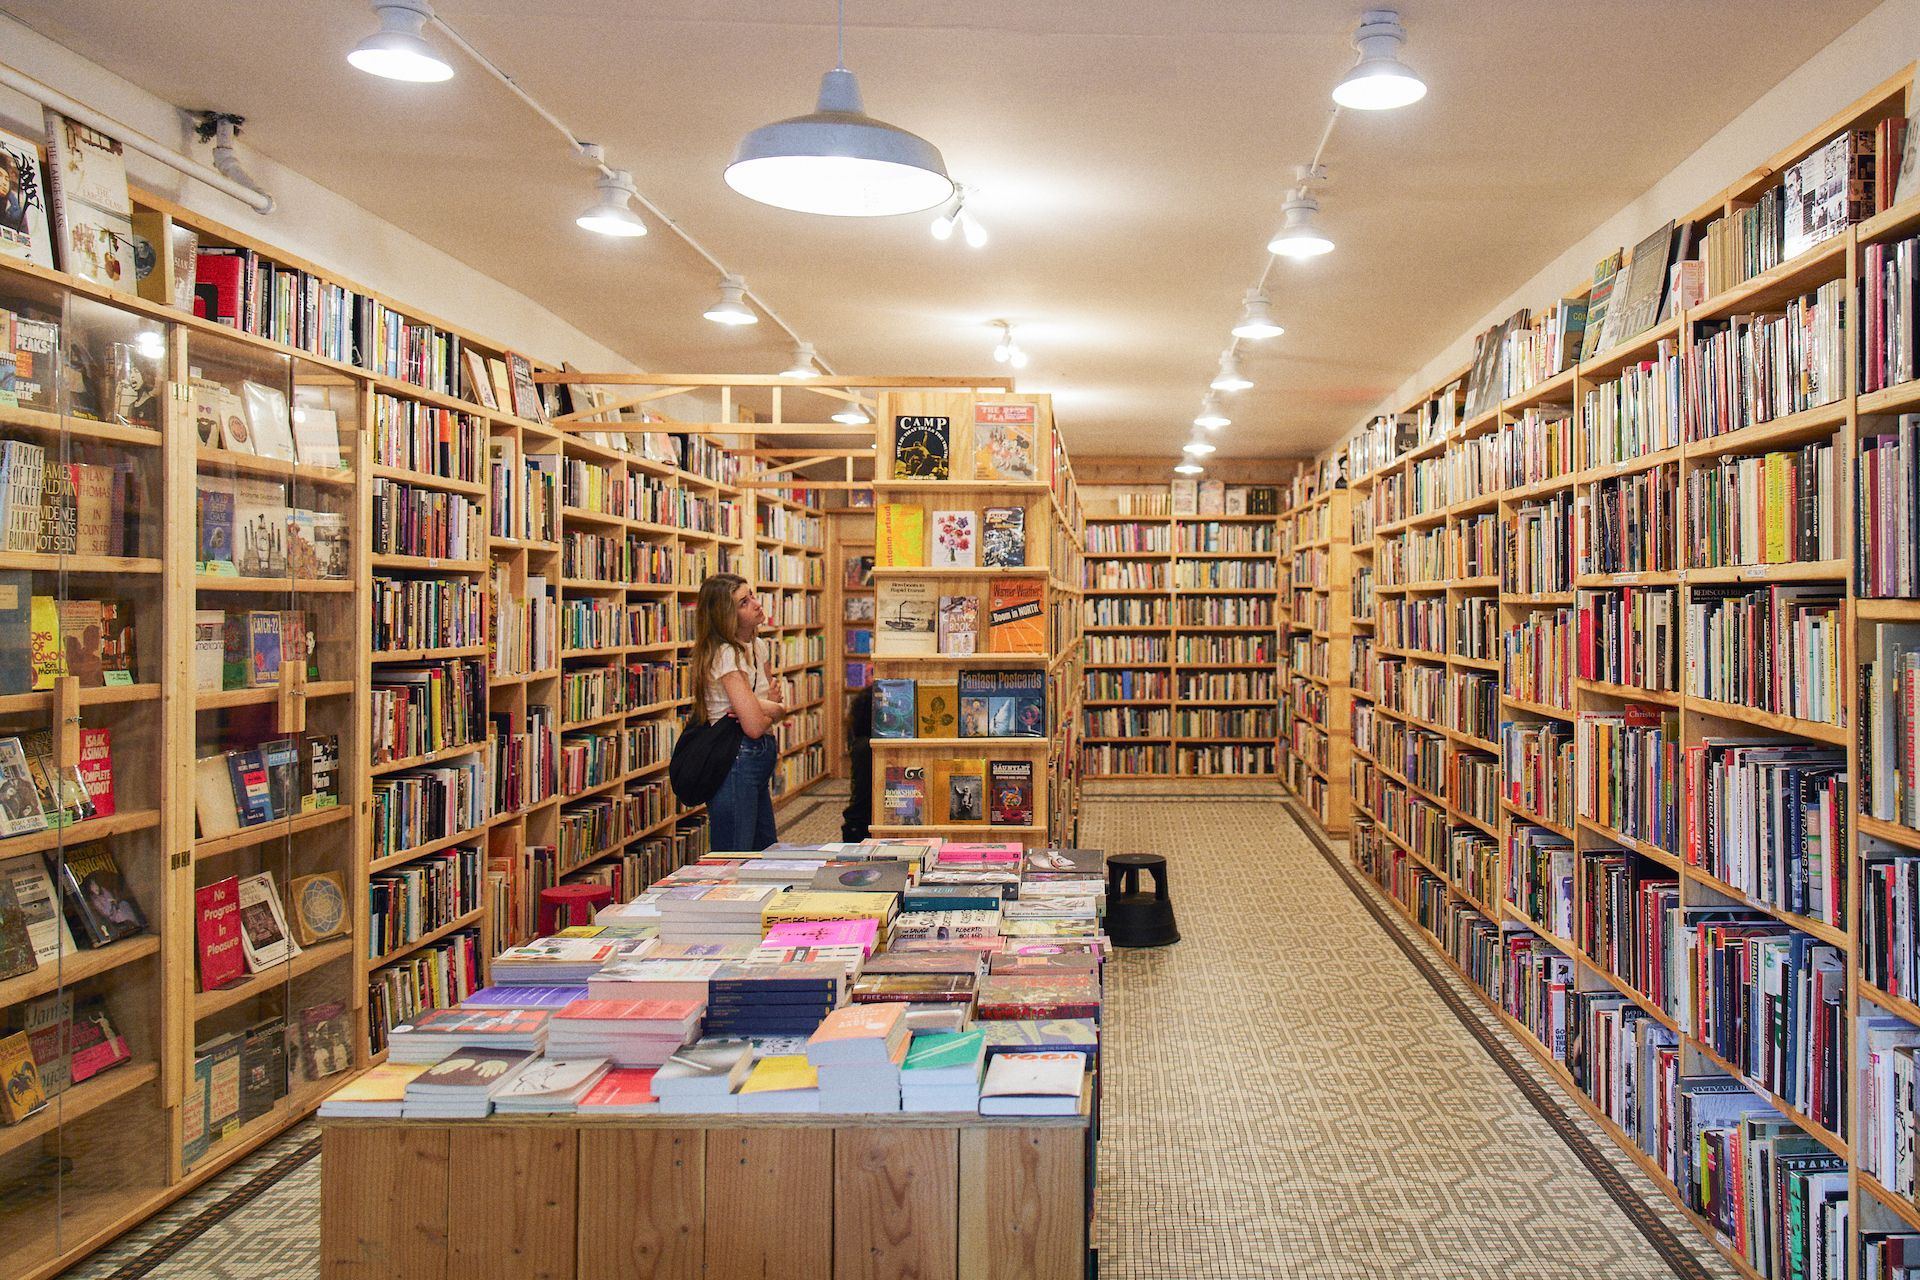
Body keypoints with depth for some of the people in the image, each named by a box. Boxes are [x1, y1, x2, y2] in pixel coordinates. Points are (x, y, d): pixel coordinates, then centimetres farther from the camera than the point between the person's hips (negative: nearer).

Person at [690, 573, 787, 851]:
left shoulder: (752, 648, 12)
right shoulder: (726, 654, -17)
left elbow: (777, 704, 10)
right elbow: (754, 726, -23)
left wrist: (761, 709, -13)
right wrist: (774, 711, 0)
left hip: (759, 761, 10)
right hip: (736, 763, -10)